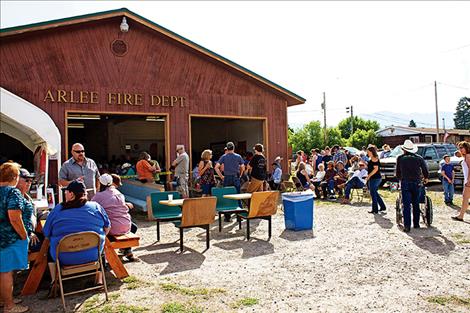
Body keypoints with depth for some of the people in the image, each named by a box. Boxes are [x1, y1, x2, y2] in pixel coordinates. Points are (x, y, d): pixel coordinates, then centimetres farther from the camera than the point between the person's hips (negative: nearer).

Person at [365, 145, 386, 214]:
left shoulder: (374, 158, -15)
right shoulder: (371, 159, 15)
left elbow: (376, 169, -22)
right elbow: (369, 167, 22)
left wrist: (368, 176, -20)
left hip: (375, 179, -10)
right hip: (376, 178, 10)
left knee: (373, 194, -2)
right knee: (375, 193, 17)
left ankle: (375, 210, 5)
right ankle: (382, 207, 25)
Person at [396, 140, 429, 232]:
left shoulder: (400, 158, 3)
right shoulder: (419, 158, 6)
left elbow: (397, 172, 8)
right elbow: (425, 170, 7)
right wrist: (426, 178, 26)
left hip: (405, 183, -2)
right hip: (416, 183, 2)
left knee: (406, 205, -2)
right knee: (416, 204, 15)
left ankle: (407, 225, -9)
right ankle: (416, 224, 21)